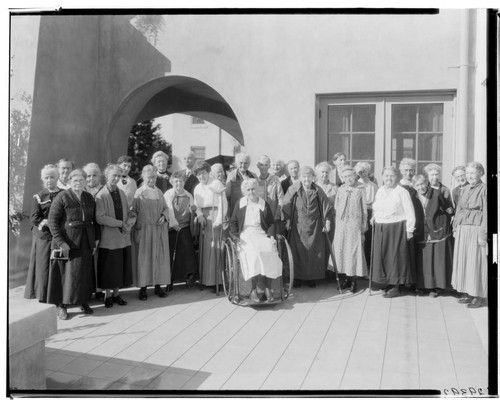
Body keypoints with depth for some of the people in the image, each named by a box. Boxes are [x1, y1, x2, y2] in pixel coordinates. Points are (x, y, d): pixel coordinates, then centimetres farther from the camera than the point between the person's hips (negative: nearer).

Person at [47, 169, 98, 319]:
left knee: (85, 272, 9)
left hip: (85, 242, 5)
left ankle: (84, 301, 22)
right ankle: (62, 305, 10)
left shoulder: (89, 198, 10)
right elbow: (52, 220, -9)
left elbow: (94, 219, 16)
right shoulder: (62, 197, -6)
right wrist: (61, 242, -16)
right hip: (67, 241, -5)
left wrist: (95, 238, 7)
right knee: (67, 272, -1)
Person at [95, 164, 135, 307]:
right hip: (109, 238, -5)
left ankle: (116, 294, 23)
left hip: (123, 237, 5)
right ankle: (108, 296, 19)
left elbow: (129, 212, 13)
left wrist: (130, 223, -9)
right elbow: (100, 218, -16)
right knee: (108, 268, 4)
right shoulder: (101, 195, -8)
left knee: (121, 267, 10)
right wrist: (120, 223, -17)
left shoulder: (122, 193, 10)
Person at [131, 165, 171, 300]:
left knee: (159, 257, 6)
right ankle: (143, 287, 9)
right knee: (144, 258, 1)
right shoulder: (138, 193, -2)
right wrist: (135, 223, -15)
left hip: (159, 230, 4)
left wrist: (164, 216, -7)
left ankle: (158, 285, 16)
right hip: (144, 229, -4)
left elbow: (165, 207, 13)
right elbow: (133, 211, -4)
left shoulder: (159, 192, 9)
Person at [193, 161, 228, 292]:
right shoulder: (197, 188, 17)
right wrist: (200, 215, -9)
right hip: (203, 218, 5)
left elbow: (222, 202, -8)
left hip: (214, 216, -5)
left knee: (213, 248, -8)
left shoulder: (217, 183, -1)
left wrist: (219, 220, -17)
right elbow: (196, 204, 12)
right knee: (203, 248, 4)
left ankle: (214, 281, -4)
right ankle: (204, 279, 10)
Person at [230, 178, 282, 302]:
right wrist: (235, 235, -3)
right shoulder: (240, 204, 12)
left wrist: (271, 235, 2)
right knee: (254, 254, -33)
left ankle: (268, 288, -24)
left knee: (271, 253, -30)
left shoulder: (264, 204, 13)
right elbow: (233, 223, 14)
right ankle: (254, 289, -28)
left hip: (262, 235, 1)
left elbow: (271, 223, 19)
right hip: (245, 235, -1)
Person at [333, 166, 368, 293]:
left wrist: (364, 226, 2)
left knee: (354, 250, -3)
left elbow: (364, 209, 3)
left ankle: (353, 280, 6)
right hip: (341, 224, 3)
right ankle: (347, 277, 16)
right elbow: (336, 207, 12)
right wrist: (336, 224, 7)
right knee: (341, 249, 4)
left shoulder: (360, 190, 0)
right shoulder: (341, 189, 7)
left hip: (354, 223, -3)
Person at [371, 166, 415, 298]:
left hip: (397, 228, -6)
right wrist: (374, 219, 7)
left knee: (395, 256, 0)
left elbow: (410, 213, -8)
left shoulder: (402, 192, -8)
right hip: (380, 229, 6)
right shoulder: (380, 191, 10)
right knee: (382, 256, 8)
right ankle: (388, 283, 21)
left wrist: (409, 230, -11)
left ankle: (395, 286, 9)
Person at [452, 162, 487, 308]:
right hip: (462, 230, 7)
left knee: (476, 262, -2)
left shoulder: (484, 189, -7)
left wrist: (483, 234, -15)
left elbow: (486, 213, -11)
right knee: (463, 261, 9)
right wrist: (455, 228, 11)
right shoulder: (466, 189, 13)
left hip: (476, 230, -7)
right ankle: (468, 292, 19)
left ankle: (480, 296, 8)